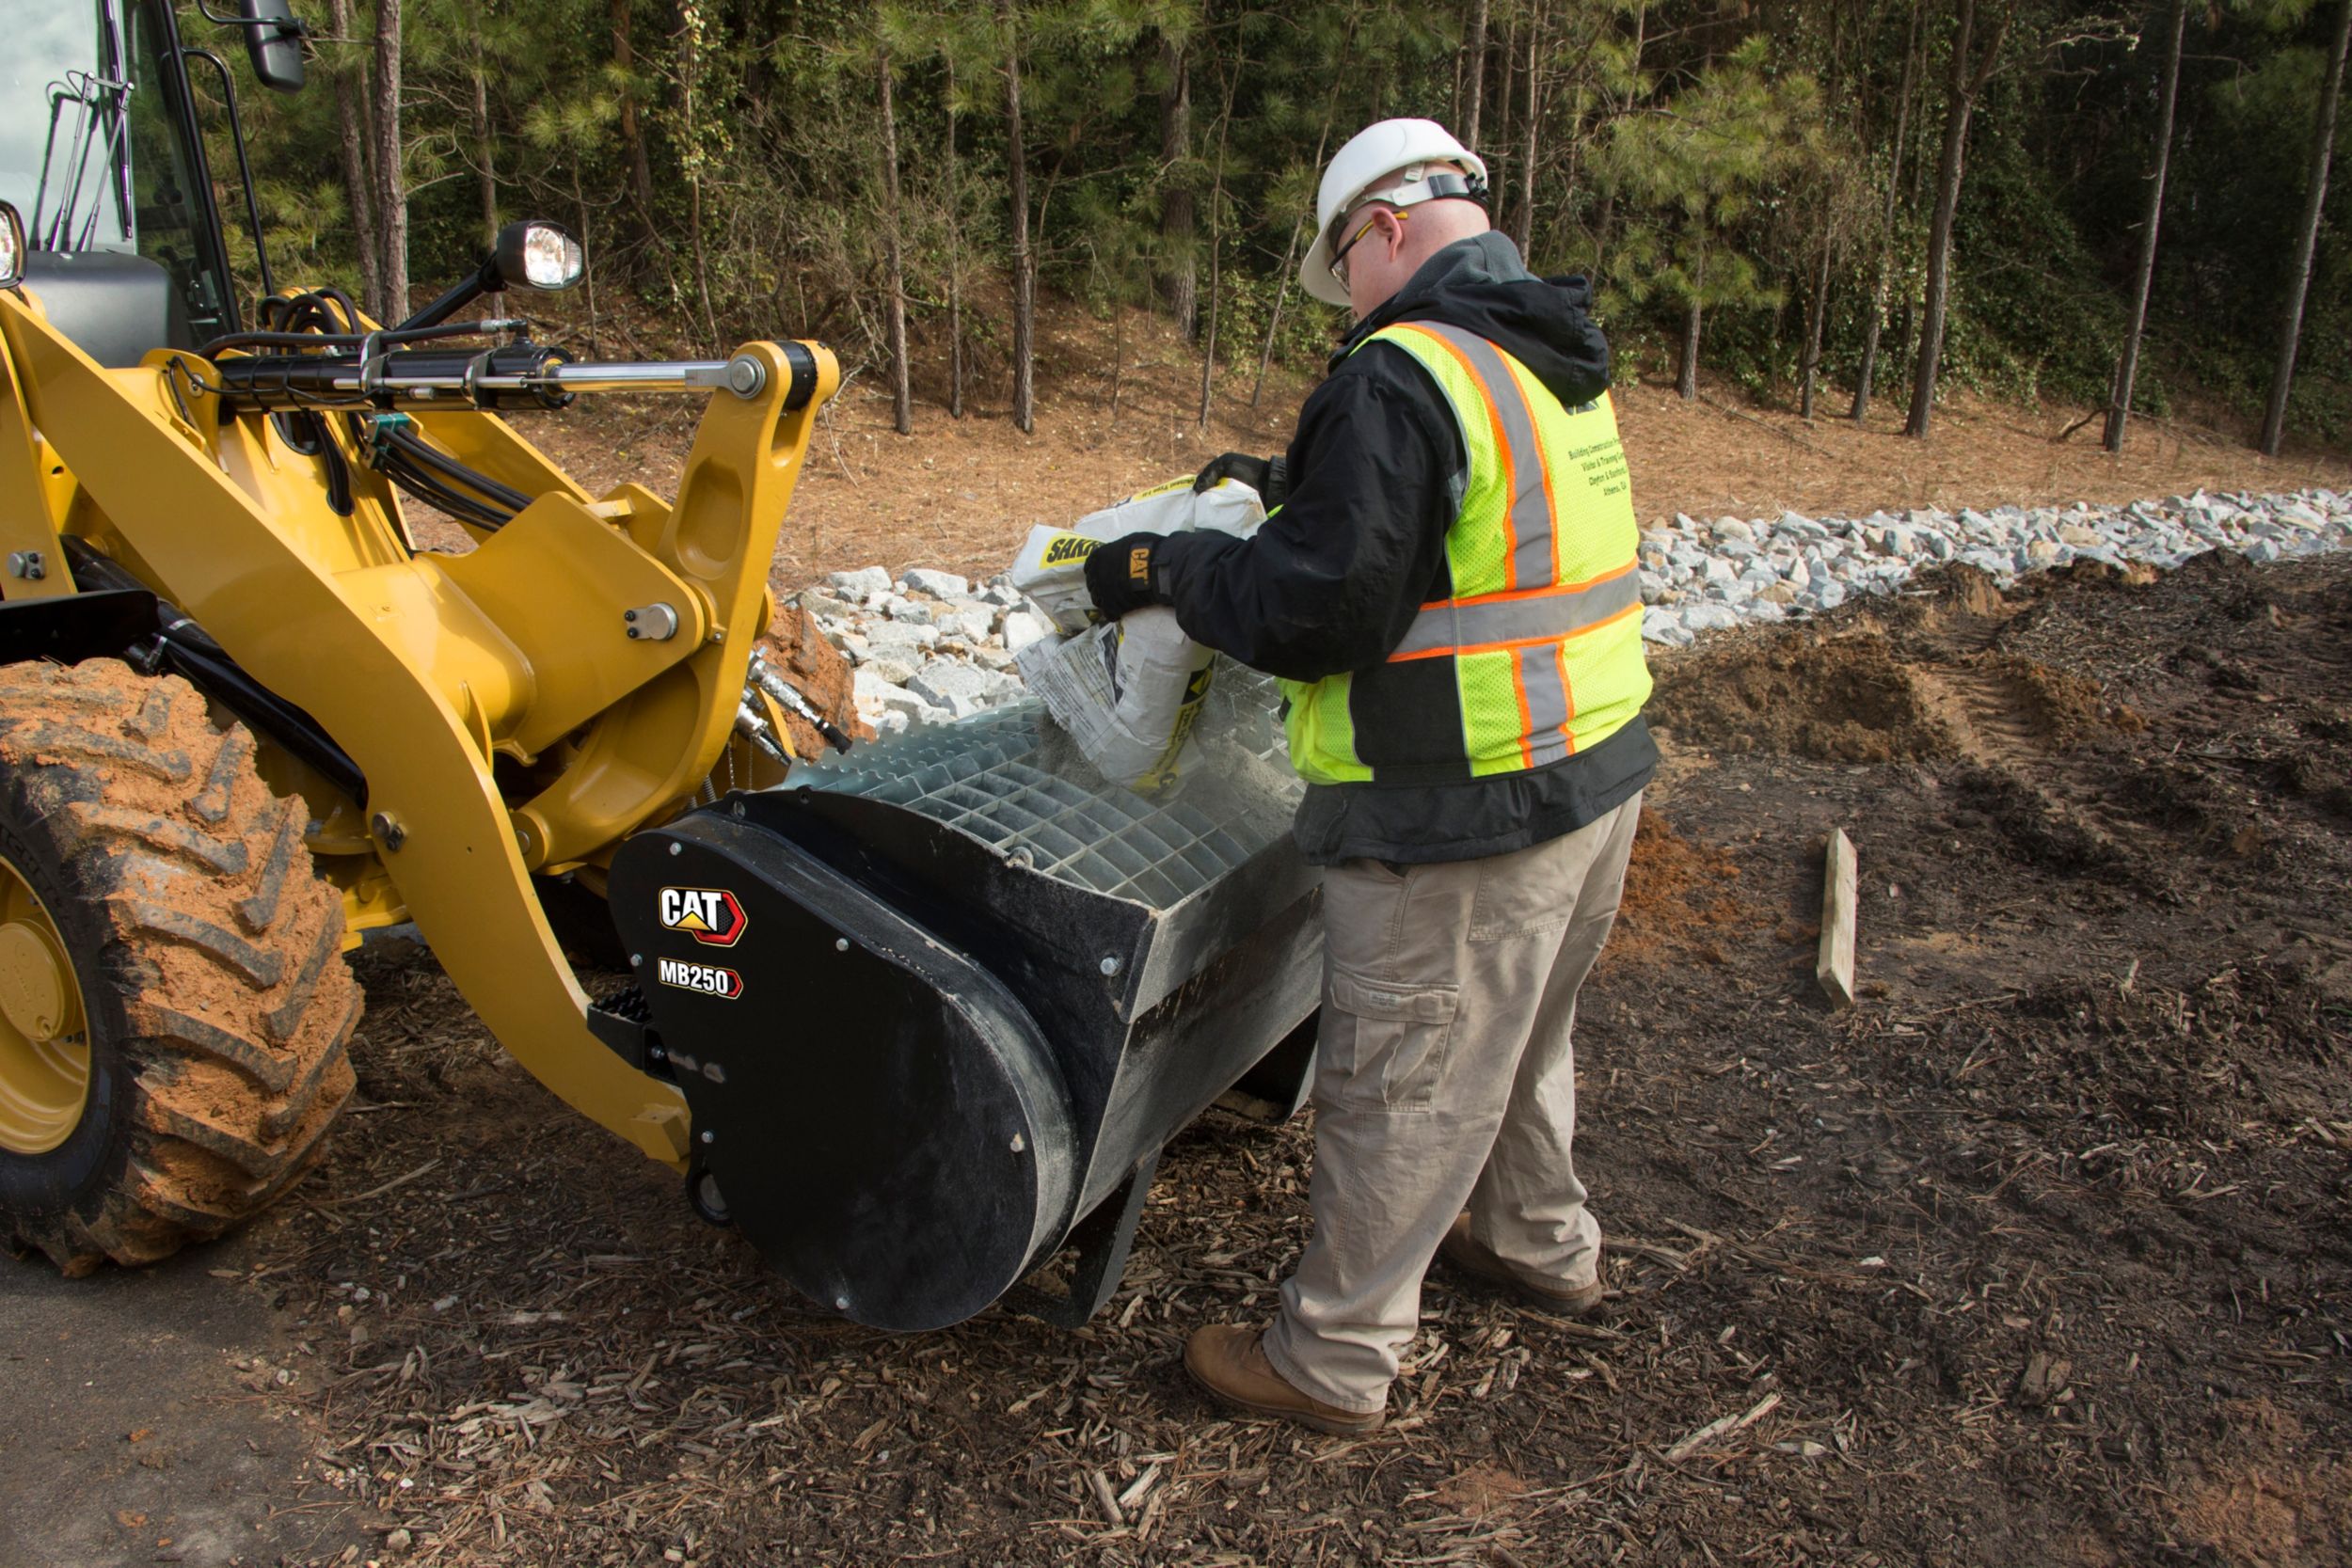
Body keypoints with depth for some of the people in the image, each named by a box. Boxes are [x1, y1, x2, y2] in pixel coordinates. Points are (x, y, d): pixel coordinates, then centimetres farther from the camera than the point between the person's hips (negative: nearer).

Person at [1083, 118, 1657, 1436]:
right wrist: (1301, 485, 24)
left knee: (1399, 1091, 5)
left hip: (1462, 823, -9)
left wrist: (1167, 565, -8)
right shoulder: (1560, 366, 9)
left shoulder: (1402, 375, -20)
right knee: (1522, 1042, 27)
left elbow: (1315, 614, -22)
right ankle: (1540, 1243, 48)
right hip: (1599, 775, 9)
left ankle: (1334, 1361, 21)